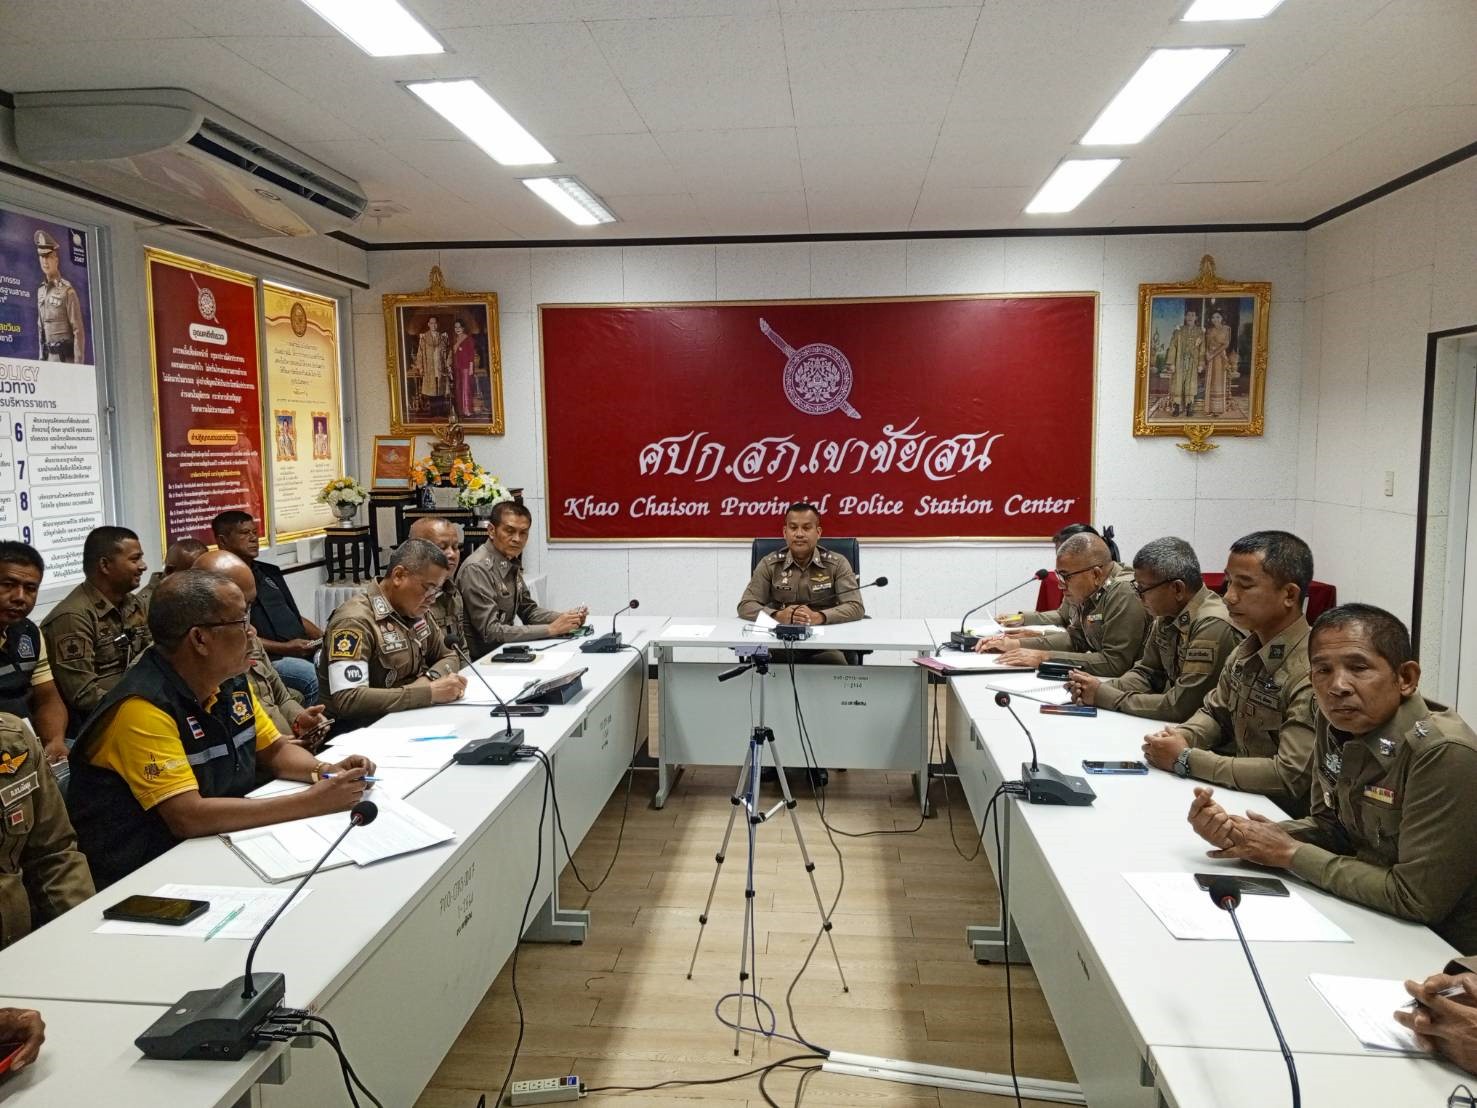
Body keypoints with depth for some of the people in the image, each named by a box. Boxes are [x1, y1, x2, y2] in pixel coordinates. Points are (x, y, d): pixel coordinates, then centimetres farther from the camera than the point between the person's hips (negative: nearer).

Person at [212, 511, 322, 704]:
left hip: (305, 651, 7)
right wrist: (284, 648, -15)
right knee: (312, 676, -33)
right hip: (267, 658, -7)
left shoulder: (269, 572, 25)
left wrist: (323, 638, 10)